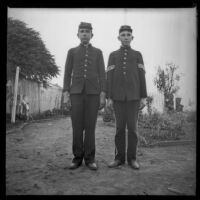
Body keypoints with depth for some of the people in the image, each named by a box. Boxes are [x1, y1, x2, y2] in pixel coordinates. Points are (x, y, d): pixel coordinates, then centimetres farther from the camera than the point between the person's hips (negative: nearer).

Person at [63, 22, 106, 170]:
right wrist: (66, 95, -3)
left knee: (90, 126, -3)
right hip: (76, 93, 1)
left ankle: (89, 158, 5)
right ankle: (78, 158, 7)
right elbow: (67, 74, 8)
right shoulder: (72, 52, 13)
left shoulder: (98, 52, 12)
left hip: (93, 93, 0)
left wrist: (103, 96, -5)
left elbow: (102, 75, 5)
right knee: (77, 126, -2)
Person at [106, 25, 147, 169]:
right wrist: (109, 97, -4)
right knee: (120, 127, 0)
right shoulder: (113, 55, 11)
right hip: (118, 96, 1)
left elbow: (141, 77, 4)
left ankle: (132, 158, 7)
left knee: (132, 127, -2)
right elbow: (109, 78, 4)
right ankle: (119, 158, 9)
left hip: (133, 96, 0)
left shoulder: (138, 55, 11)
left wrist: (143, 97, -4)